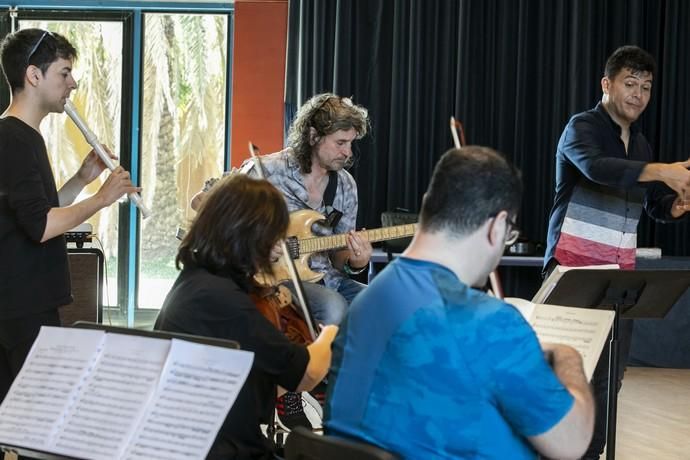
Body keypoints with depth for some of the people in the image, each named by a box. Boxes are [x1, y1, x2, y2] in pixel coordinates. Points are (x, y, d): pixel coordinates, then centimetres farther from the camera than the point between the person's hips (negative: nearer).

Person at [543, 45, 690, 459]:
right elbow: (596, 168, -28)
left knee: (609, 374, 4)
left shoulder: (641, 144, 15)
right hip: (574, 265, -6)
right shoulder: (582, 127, -6)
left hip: (620, 269, 6)